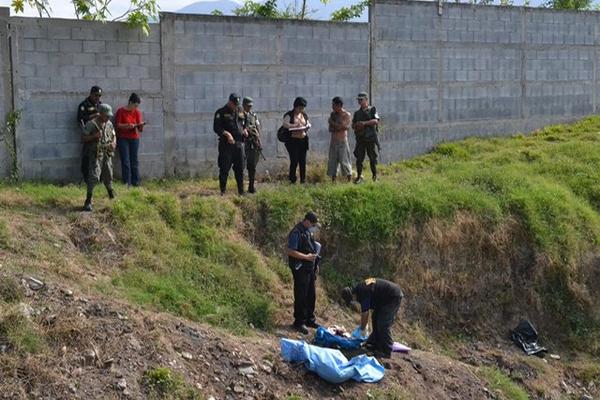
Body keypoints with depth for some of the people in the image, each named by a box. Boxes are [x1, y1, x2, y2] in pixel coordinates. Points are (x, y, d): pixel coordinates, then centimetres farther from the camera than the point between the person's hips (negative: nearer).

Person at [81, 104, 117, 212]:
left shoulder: (109, 124, 7)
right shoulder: (91, 124, -11)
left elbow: (114, 135, 17)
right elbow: (84, 138, -8)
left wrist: (113, 143, -4)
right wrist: (95, 136, -24)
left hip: (107, 154, 6)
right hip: (96, 154, -6)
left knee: (108, 176, 17)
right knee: (94, 176, -13)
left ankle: (112, 195, 37)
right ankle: (88, 201, -12)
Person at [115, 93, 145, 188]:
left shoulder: (137, 112, 6)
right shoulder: (121, 111, -3)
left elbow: (140, 128, 3)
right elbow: (117, 125, -9)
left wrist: (140, 125, -20)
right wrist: (127, 125, -23)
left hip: (134, 138, 3)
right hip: (123, 138, -3)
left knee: (134, 160, 3)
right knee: (125, 161, -5)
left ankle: (136, 182, 7)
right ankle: (126, 182, -3)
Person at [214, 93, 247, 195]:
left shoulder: (240, 111, 13)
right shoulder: (221, 112, -5)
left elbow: (245, 122, 27)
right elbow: (216, 128, -10)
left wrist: (245, 130, 6)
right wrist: (227, 134, -22)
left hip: (239, 143, 5)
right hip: (226, 144, -5)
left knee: (240, 168, 8)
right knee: (224, 169, -3)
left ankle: (241, 191, 15)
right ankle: (222, 192, 3)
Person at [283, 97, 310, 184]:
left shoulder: (304, 115, 15)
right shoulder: (289, 115, -3)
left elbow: (308, 124, 22)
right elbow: (284, 124, -17)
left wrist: (308, 126, -1)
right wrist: (295, 125, -24)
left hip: (303, 140, 5)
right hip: (293, 140, -5)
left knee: (303, 161, 3)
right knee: (294, 161, -8)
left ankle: (303, 179, 10)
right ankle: (292, 180, 1)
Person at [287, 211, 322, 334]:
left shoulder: (309, 232, 12)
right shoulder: (296, 233, -17)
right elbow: (291, 251, -22)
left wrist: (315, 264, 16)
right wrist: (306, 257, -23)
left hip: (310, 268, 9)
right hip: (300, 269, -9)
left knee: (311, 295, 16)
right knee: (301, 296, -3)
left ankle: (310, 319, 29)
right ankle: (299, 322, 7)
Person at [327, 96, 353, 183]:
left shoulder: (346, 115, -3)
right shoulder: (333, 114, 12)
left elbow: (345, 127, -12)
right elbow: (330, 129, 10)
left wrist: (333, 123, -5)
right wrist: (339, 127, -9)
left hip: (342, 141, -5)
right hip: (333, 141, 5)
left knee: (344, 161, -6)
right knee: (332, 161, 2)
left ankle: (350, 181, -1)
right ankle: (333, 181, 6)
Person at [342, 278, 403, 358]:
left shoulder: (363, 294, -24)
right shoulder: (358, 289, 6)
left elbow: (364, 313, -16)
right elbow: (363, 309, 18)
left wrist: (362, 329, -3)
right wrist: (363, 324, 25)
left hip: (394, 297, -10)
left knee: (383, 324, -11)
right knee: (375, 318, 15)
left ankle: (386, 351, -5)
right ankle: (376, 343, 25)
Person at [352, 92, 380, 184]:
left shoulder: (372, 110, 2)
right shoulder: (357, 113, 15)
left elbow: (376, 121, -13)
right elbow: (353, 125, 15)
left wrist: (364, 123, -23)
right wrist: (357, 125, -8)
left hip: (371, 138, -3)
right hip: (360, 138, 3)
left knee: (372, 158, 1)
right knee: (359, 158, -1)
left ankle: (375, 176, 9)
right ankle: (359, 176, 4)